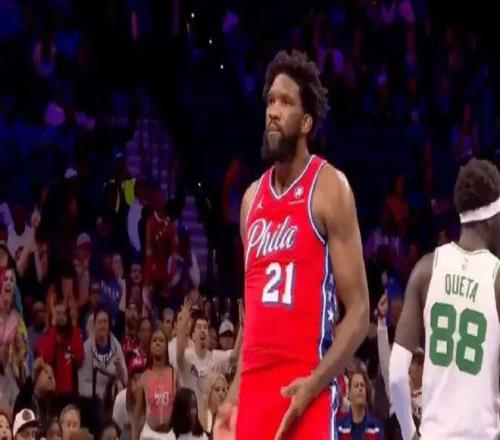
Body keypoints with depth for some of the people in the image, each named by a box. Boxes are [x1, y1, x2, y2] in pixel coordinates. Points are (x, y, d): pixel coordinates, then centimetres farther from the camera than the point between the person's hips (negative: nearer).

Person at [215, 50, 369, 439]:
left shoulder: (329, 188, -4)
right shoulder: (253, 197, 16)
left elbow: (358, 312, -7)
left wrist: (315, 383, -20)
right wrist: (234, 396, 12)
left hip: (305, 388, -6)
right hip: (255, 386, 7)